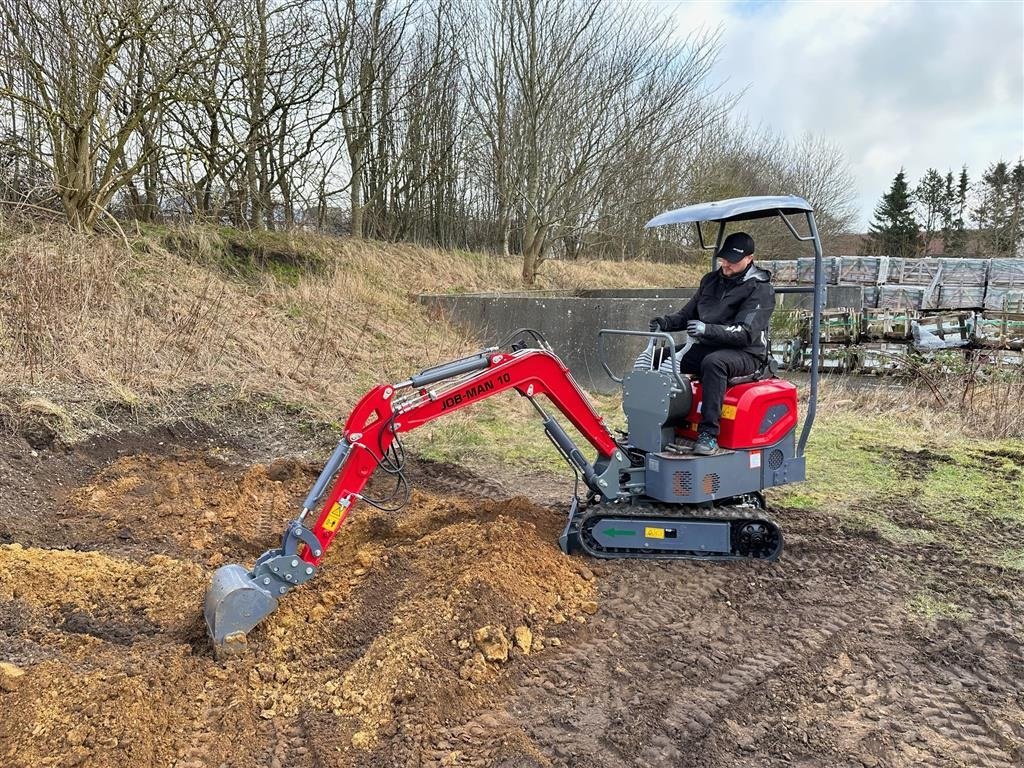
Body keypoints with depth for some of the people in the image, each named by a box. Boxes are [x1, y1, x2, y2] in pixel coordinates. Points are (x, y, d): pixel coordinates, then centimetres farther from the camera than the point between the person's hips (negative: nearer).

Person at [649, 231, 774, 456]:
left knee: (713, 362, -40)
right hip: (707, 348, 7)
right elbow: (688, 314, 19)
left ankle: (709, 433, -37)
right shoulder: (711, 280, 12)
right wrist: (667, 322, -4)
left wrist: (707, 330, -34)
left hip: (745, 354, -6)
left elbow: (746, 333, -20)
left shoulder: (760, 290, -8)